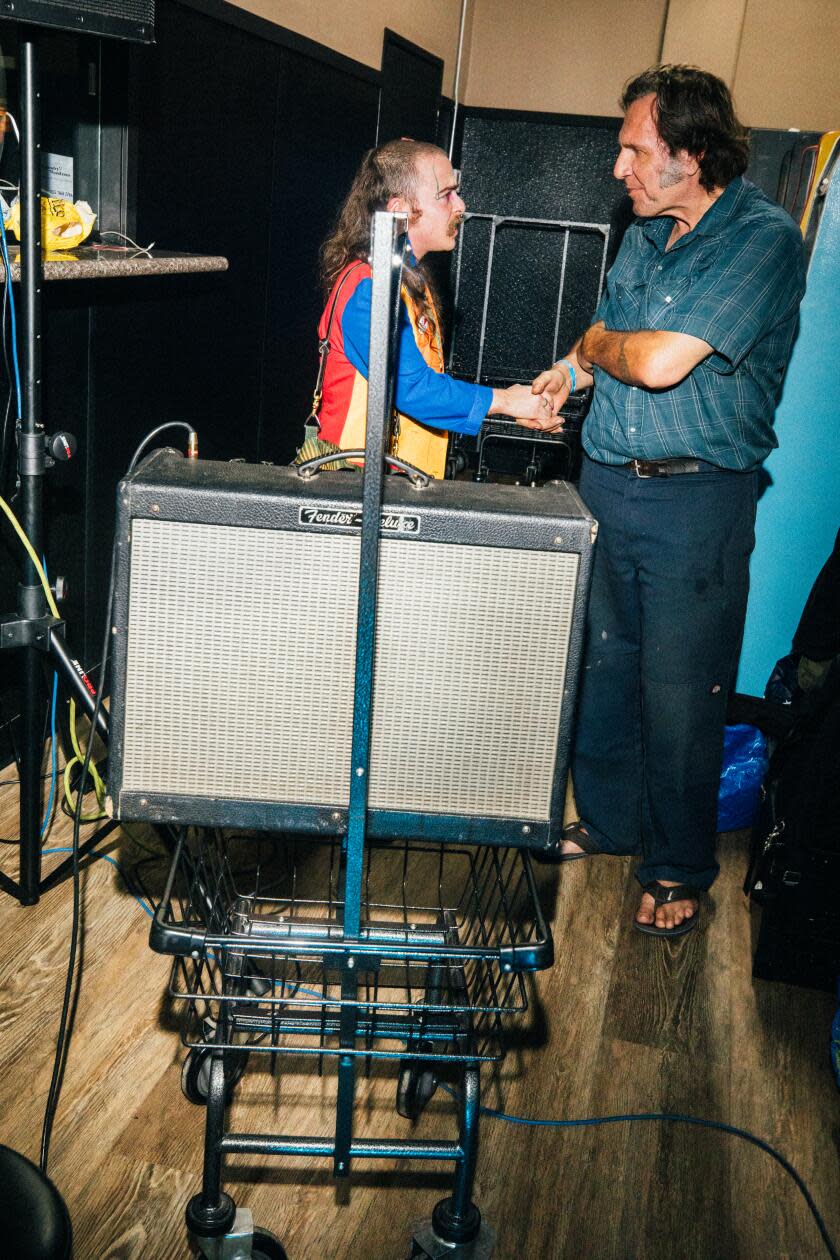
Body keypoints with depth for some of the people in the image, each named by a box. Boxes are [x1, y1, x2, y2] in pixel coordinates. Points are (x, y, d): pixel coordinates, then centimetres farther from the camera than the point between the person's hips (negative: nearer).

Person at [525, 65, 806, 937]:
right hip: (606, 481, 7)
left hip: (696, 500, -7)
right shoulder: (645, 234, 11)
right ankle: (603, 819, 35)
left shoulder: (763, 238, -14)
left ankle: (678, 868, 21)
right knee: (602, 664, 15)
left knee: (679, 692, 2)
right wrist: (572, 373, 4)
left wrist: (592, 349, -3)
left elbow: (660, 361, -23)